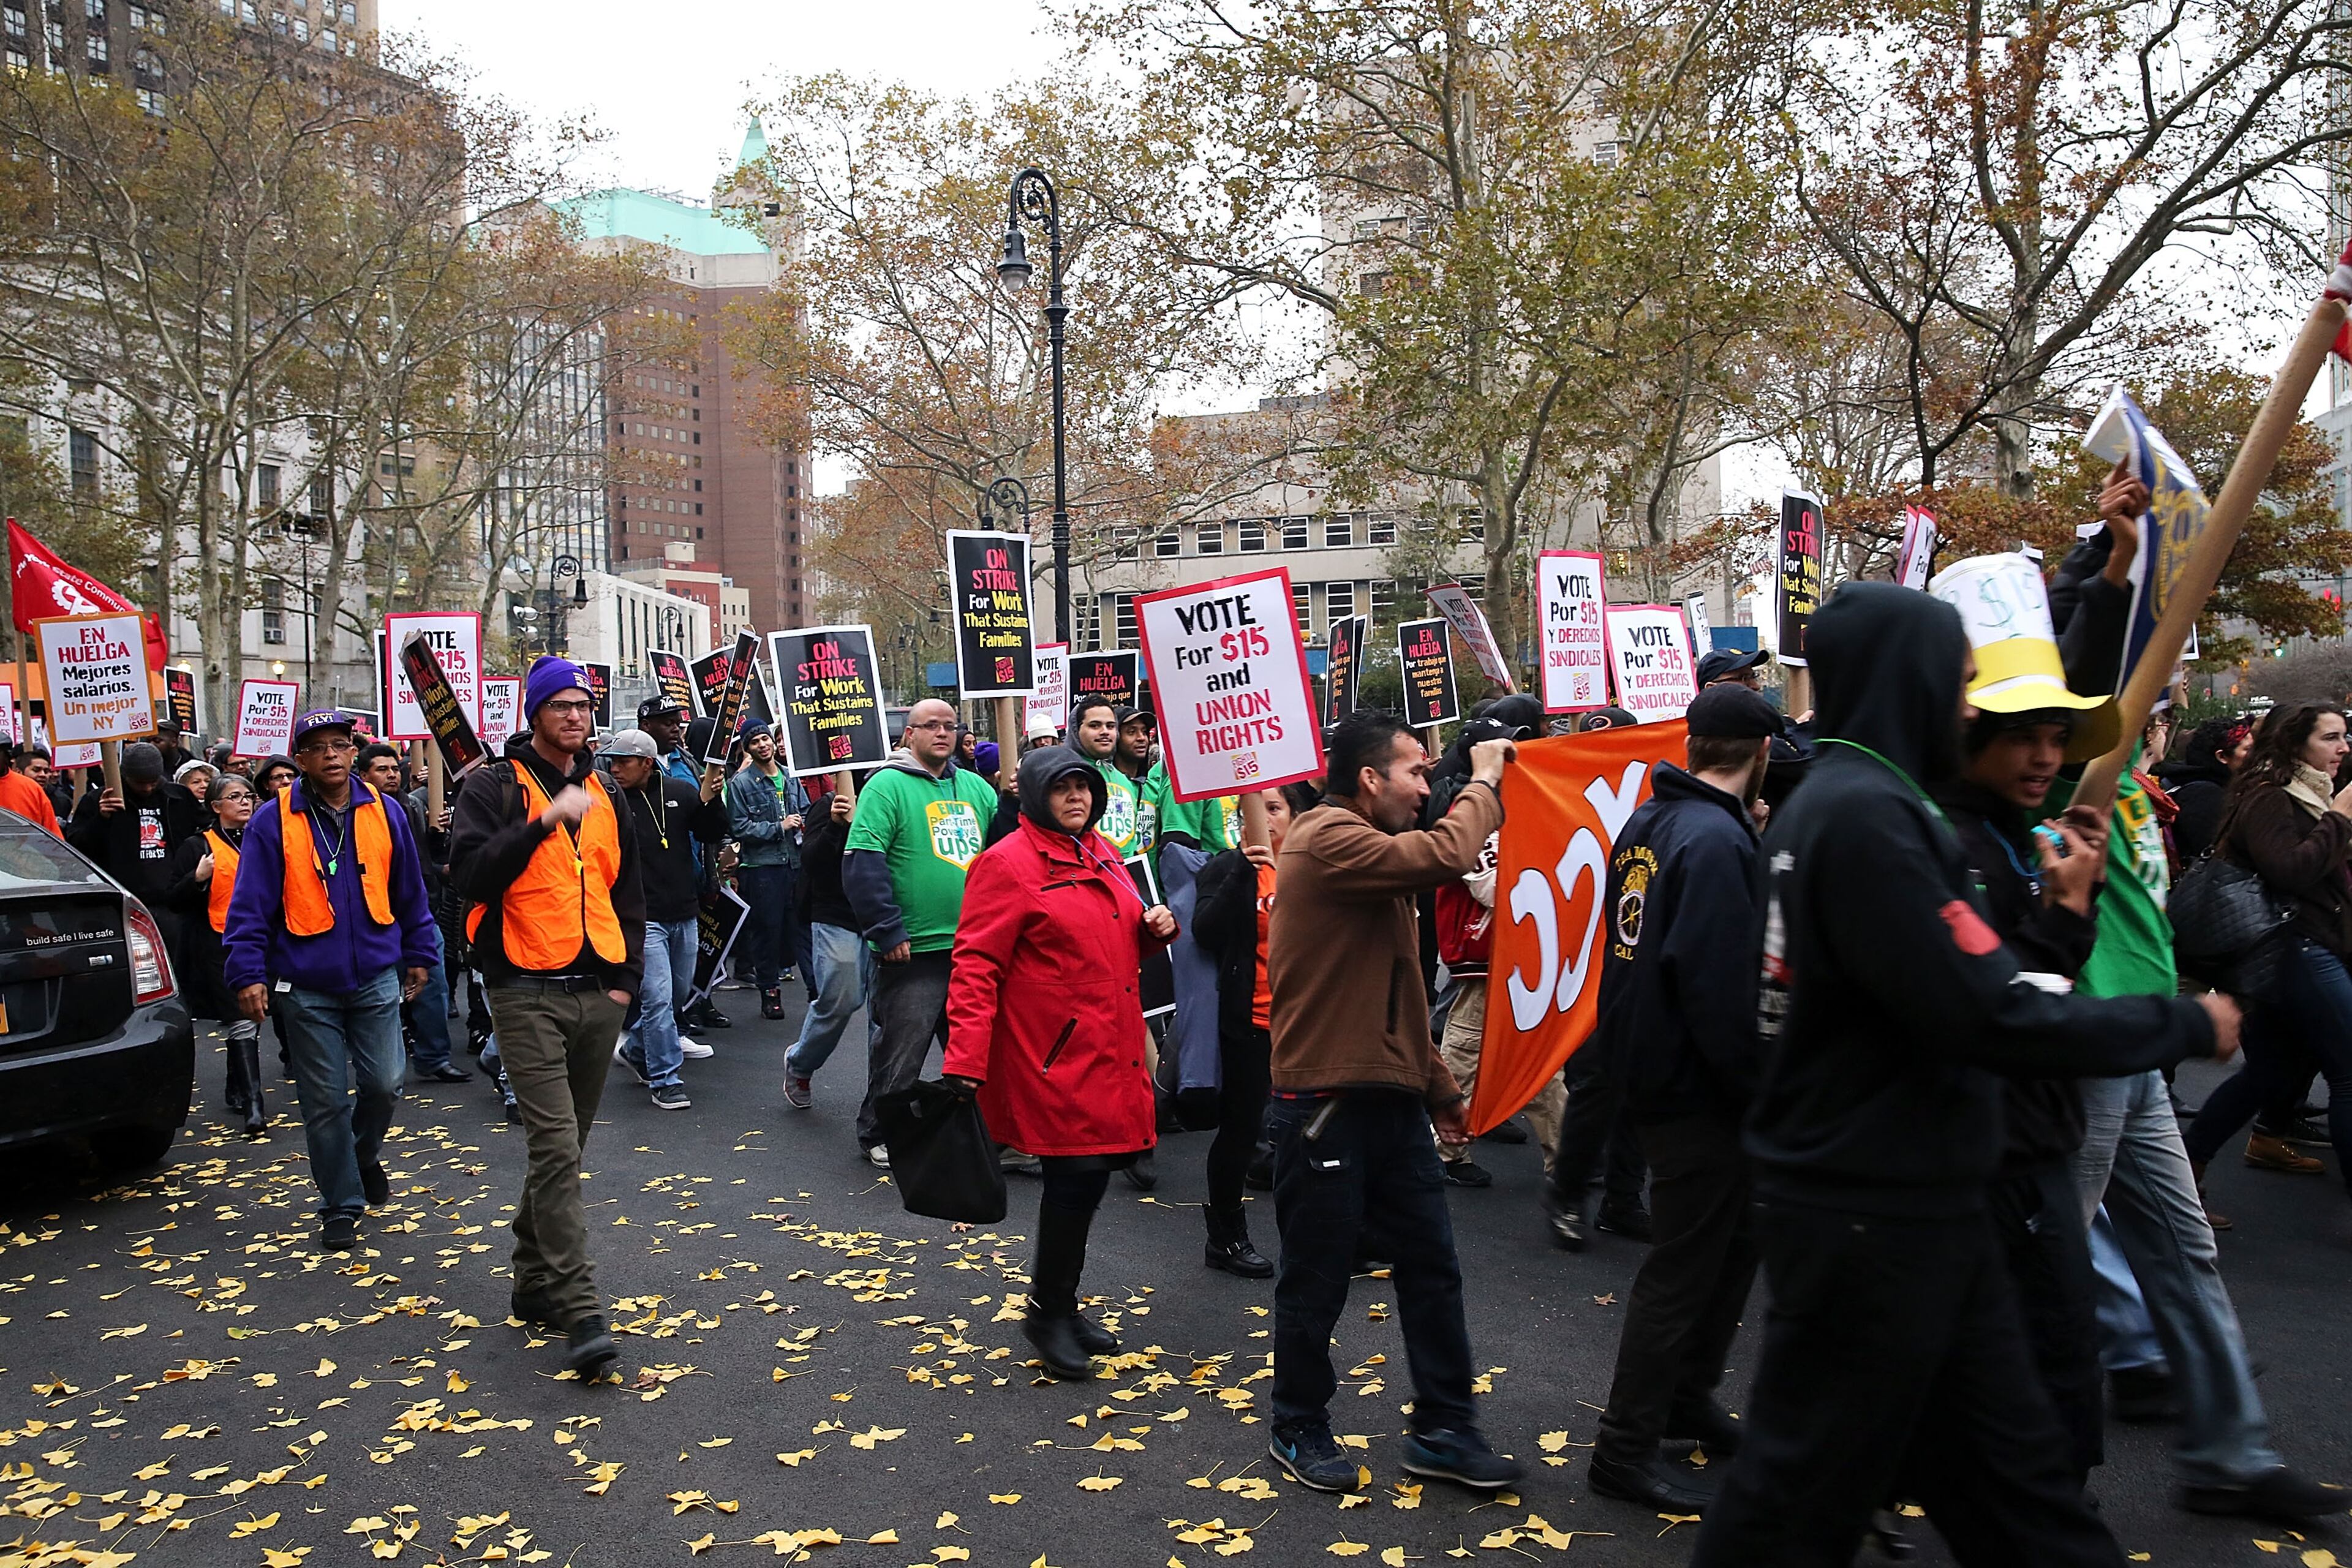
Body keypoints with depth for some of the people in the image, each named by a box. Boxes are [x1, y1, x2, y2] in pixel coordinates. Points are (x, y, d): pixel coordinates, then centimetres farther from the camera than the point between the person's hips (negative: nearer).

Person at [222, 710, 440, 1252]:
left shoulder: (384, 814, 2)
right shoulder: (275, 820, -5)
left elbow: (410, 895, 11)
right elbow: (250, 905, -5)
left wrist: (419, 954, 14)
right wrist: (248, 973, -11)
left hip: (376, 979, 2)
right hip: (307, 988, -2)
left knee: (383, 1085, 1)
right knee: (326, 1102, 5)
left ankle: (363, 1157, 34)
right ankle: (341, 1207, 19)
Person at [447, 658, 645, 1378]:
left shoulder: (603, 797, 16)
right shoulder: (494, 787, -2)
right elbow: (470, 874, -17)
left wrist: (627, 977, 12)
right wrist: (545, 821, -25)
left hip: (598, 995, 6)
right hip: (528, 994, -6)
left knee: (564, 1146, 14)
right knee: (557, 1148, -13)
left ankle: (535, 1283, 30)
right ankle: (580, 1315, -13)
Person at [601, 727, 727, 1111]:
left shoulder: (680, 792, 2)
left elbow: (713, 835, 7)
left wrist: (710, 800, -9)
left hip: (684, 914, 5)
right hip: (642, 917, -5)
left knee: (679, 992, 17)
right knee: (658, 998, -9)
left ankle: (634, 1049, 38)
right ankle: (665, 1080, 2)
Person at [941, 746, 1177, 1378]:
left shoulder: (1102, 854, 14)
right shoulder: (1007, 864, -11)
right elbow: (977, 968, -16)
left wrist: (1155, 928, 5)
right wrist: (965, 1062, -22)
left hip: (1108, 1052, 8)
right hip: (1053, 1058, -8)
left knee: (1089, 1174, 13)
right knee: (1079, 1173, -8)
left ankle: (1062, 1304, 31)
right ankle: (1048, 1312, 13)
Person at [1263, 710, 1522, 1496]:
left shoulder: (1372, 852, 16)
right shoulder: (1327, 840, -16)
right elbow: (1445, 856, -30)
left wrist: (1439, 1089, 19)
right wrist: (1484, 782, -12)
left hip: (1391, 1101, 9)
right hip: (1326, 1106, -9)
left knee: (1432, 1268, 13)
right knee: (1316, 1284, 7)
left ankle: (1444, 1431, 26)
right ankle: (1299, 1432, 27)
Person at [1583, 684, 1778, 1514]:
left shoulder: (1647, 824, 8)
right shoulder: (1717, 839, -22)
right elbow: (1718, 987, -26)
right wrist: (1758, 1089, -18)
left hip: (1649, 1067, 10)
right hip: (1697, 1092, -10)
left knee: (1735, 1233, 23)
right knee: (1685, 1265, 2)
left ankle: (1686, 1396, 37)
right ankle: (1625, 1449, 14)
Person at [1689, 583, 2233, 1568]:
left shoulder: (1833, 802, 11)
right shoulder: (1865, 812, -22)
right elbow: (1990, 1019, -25)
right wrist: (2187, 1027, -11)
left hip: (1905, 1204, 10)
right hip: (1870, 1217, -10)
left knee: (2008, 1469, 19)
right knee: (1808, 1489, 6)